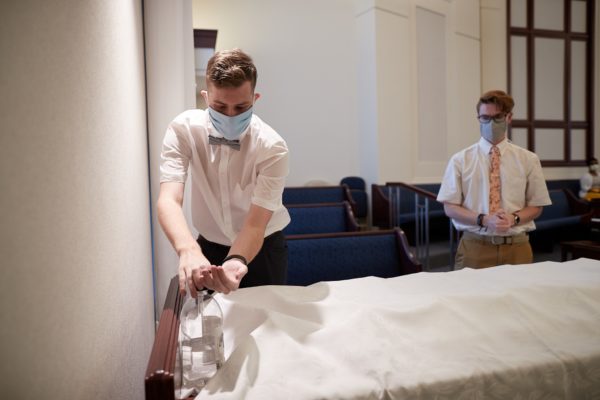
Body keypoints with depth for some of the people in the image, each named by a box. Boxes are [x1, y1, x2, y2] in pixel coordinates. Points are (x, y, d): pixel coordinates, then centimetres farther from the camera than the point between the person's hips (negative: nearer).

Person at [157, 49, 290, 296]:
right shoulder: (183, 129, -20)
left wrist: (236, 262, -49)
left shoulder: (272, 148, -25)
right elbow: (169, 199, -31)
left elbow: (255, 225, -28)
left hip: (262, 248, -1)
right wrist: (188, 250, -51)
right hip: (209, 246, 2)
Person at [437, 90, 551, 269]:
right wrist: (483, 219, -17)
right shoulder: (460, 160, 0)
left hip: (516, 247, 2)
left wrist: (514, 218, -14)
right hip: (474, 246, -1)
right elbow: (450, 207, -2)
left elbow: (536, 207, 7)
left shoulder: (528, 159, 4)